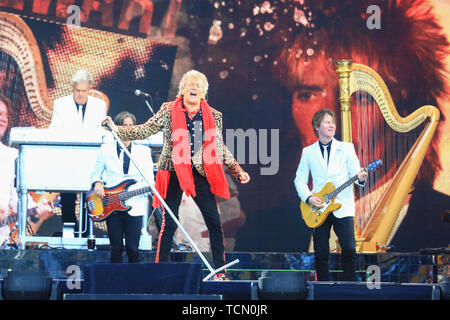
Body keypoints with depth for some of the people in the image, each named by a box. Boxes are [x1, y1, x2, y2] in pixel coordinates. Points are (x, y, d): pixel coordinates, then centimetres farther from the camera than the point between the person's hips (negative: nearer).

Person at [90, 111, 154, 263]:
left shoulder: (143, 151, 10)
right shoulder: (106, 149, 9)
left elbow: (148, 179, 6)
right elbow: (96, 173, 16)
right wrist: (97, 183, -6)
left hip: (134, 207, 0)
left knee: (132, 249, -4)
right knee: (116, 248, 0)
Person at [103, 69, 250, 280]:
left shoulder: (213, 116, 9)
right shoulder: (168, 111, 4)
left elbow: (221, 149, 15)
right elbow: (145, 130, 2)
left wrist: (238, 171, 11)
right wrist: (117, 130, -10)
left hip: (201, 174, 2)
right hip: (174, 173, -2)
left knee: (214, 222, -3)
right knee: (170, 224, -2)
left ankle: (220, 272, 7)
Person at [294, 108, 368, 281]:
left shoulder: (346, 148, 8)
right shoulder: (308, 152, 11)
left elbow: (355, 173, 3)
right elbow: (300, 179, 12)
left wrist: (360, 178, -21)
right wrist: (308, 197, -5)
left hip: (343, 207, -1)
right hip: (318, 208, 1)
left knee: (349, 249, -10)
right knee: (321, 253, 0)